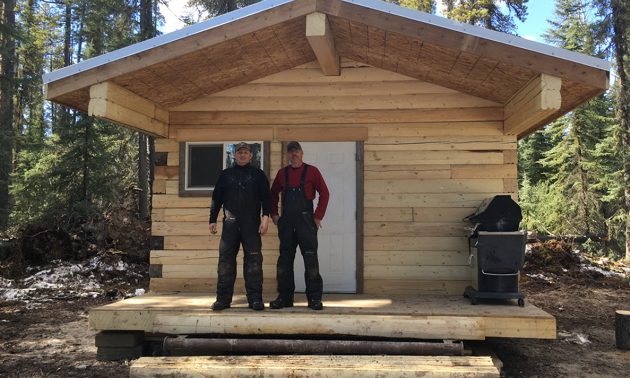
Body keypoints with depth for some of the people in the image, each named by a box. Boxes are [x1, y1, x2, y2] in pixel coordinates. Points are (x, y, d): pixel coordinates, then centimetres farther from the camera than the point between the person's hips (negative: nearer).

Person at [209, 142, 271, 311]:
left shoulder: (258, 175, 11)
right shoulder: (226, 175, 16)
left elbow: (266, 197, 6)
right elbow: (216, 198, 16)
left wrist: (265, 217, -6)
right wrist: (213, 220, 8)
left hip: (252, 223, -1)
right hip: (230, 223, 2)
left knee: (253, 261, -3)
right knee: (226, 261, 0)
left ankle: (255, 298, 2)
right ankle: (223, 298, 7)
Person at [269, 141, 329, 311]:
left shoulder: (311, 171, 3)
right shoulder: (282, 173, 12)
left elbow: (324, 193, 1)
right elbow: (273, 194, 22)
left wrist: (318, 216, -4)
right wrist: (274, 214, 11)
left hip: (306, 219, -3)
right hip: (286, 220, 4)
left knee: (310, 259, -5)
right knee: (284, 259, 5)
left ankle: (314, 298, 2)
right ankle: (285, 297, 14)